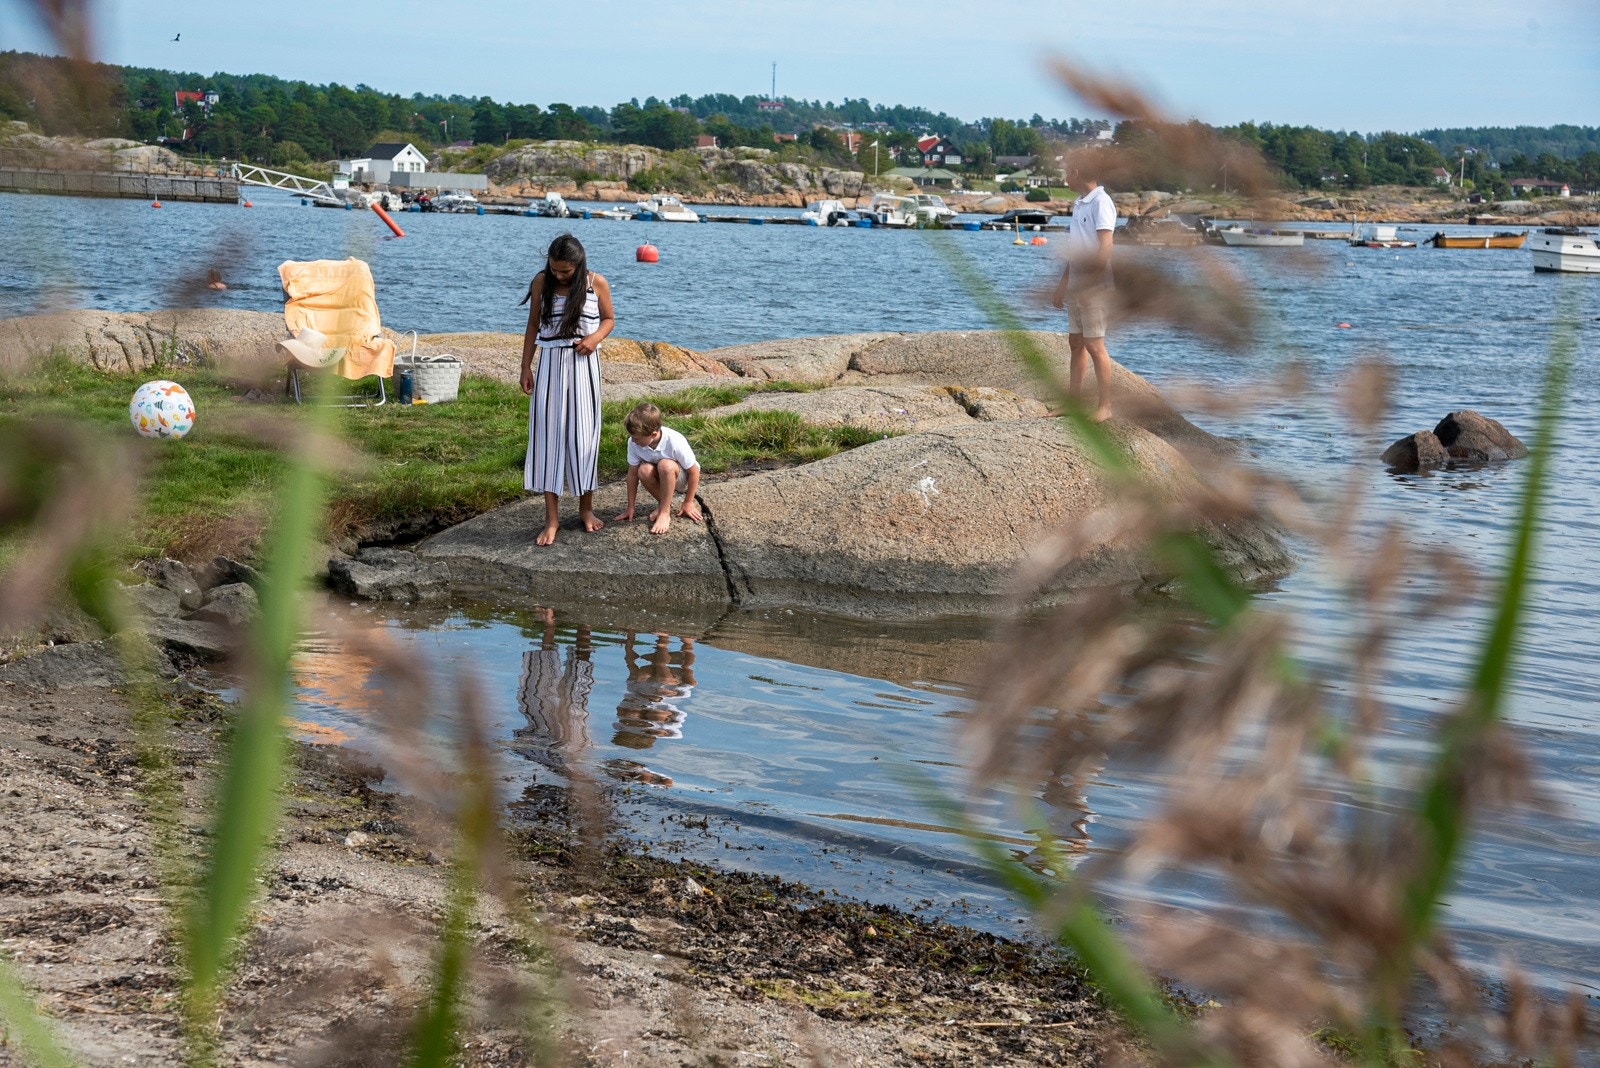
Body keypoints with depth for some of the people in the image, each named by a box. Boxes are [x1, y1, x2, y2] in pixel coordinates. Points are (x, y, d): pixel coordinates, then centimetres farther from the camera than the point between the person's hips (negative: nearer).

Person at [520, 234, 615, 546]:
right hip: (550, 365, 1)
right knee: (548, 435, -1)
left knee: (583, 435, 4)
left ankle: (586, 507, 22)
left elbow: (609, 319, 8)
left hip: (583, 365, -1)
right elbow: (533, 325, 6)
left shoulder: (596, 284, -5)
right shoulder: (541, 282, -2)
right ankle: (552, 516, 2)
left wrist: (595, 338, -13)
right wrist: (525, 368, 5)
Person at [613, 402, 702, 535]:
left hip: (681, 477, -4)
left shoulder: (675, 443, -32)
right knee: (644, 470, -31)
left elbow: (694, 471, -20)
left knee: (665, 465, -37)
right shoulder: (634, 442, -21)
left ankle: (665, 512, -21)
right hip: (661, 479, 4)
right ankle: (663, 503, -5)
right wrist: (630, 507, -5)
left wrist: (688, 503, -10)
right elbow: (632, 474, -9)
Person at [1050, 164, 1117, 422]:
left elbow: (1104, 248, -19)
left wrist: (1088, 284, -23)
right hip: (1076, 285, 9)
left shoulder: (1101, 202, -13)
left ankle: (1105, 406, -3)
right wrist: (1063, 283, 20)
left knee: (1094, 345, -7)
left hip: (1093, 287, -9)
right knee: (1076, 343, 12)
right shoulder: (1079, 204, 15)